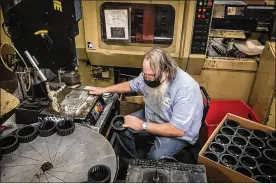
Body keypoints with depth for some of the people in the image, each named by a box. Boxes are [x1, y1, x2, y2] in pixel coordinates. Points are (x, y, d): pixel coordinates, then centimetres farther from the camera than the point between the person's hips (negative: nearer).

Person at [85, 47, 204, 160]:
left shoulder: (186, 88, -35)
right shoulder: (150, 75, -13)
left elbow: (178, 129, -34)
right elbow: (131, 85, 7)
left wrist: (142, 125, -31)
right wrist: (102, 90, 2)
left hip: (178, 133, -6)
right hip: (151, 117, 7)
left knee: (155, 158, -27)